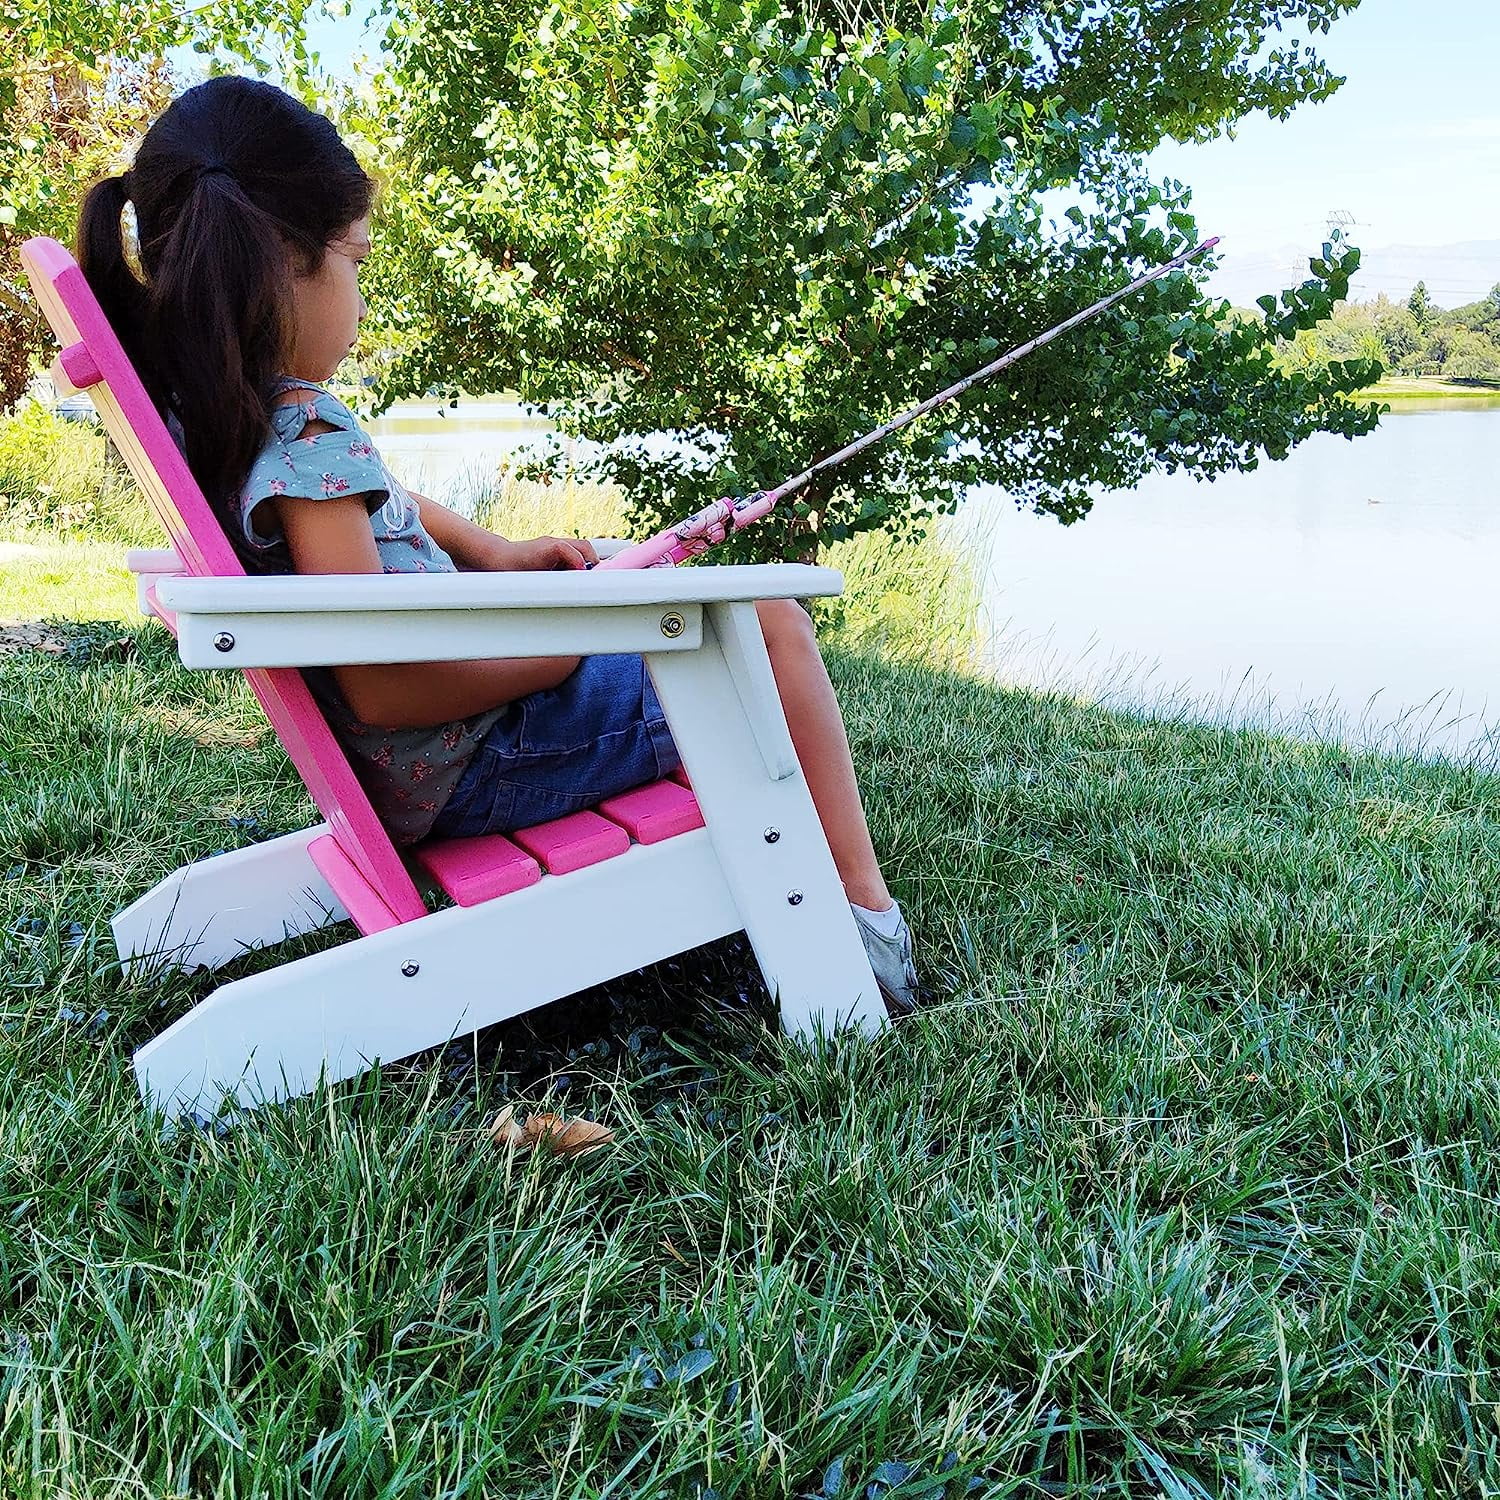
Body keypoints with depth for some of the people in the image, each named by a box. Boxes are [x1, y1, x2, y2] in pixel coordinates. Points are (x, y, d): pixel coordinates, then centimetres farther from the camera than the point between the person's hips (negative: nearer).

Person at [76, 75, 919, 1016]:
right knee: (773, 622, -4)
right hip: (477, 767, -10)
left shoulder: (215, 415, 4)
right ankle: (862, 904, 3)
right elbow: (381, 690, -30)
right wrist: (562, 648, -20)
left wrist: (501, 555, 9)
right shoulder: (310, 438, -27)